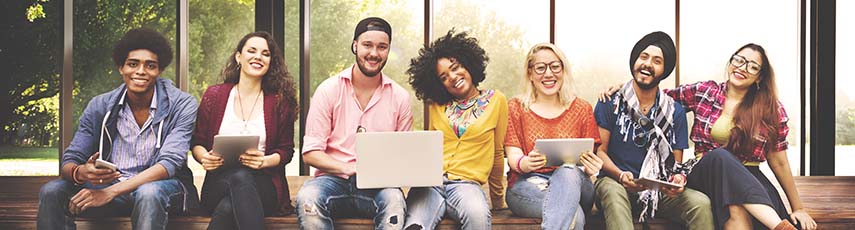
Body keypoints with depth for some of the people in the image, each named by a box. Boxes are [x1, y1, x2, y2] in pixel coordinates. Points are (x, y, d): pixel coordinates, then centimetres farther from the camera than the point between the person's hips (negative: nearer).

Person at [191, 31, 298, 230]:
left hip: (263, 185, 0)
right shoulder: (214, 95, 12)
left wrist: (264, 161, -13)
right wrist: (204, 157, -9)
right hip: (219, 182, 0)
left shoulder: (279, 102, 10)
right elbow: (197, 142, 14)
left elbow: (286, 150, 9)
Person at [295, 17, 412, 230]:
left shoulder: (400, 97, 8)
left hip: (378, 185, 0)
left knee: (394, 200, -35)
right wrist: (348, 169, -18)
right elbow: (310, 153, 0)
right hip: (333, 179, 0)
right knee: (307, 198, -34)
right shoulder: (328, 90, 3)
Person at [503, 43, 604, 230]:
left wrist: (590, 168, -17)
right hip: (527, 185, -2)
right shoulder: (516, 108, 11)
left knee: (568, 172, -38)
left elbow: (588, 163, 9)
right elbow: (513, 157, 2)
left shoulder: (582, 109, 14)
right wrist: (525, 163, -23)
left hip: (573, 183, 3)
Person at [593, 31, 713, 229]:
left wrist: (678, 178, -13)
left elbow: (677, 162, 12)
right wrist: (620, 175, -20)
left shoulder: (675, 112, 11)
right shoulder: (610, 102, 3)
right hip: (615, 182, -2)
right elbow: (600, 150, 0)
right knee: (613, 193, -39)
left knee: (700, 203, -27)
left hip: (660, 191, 2)